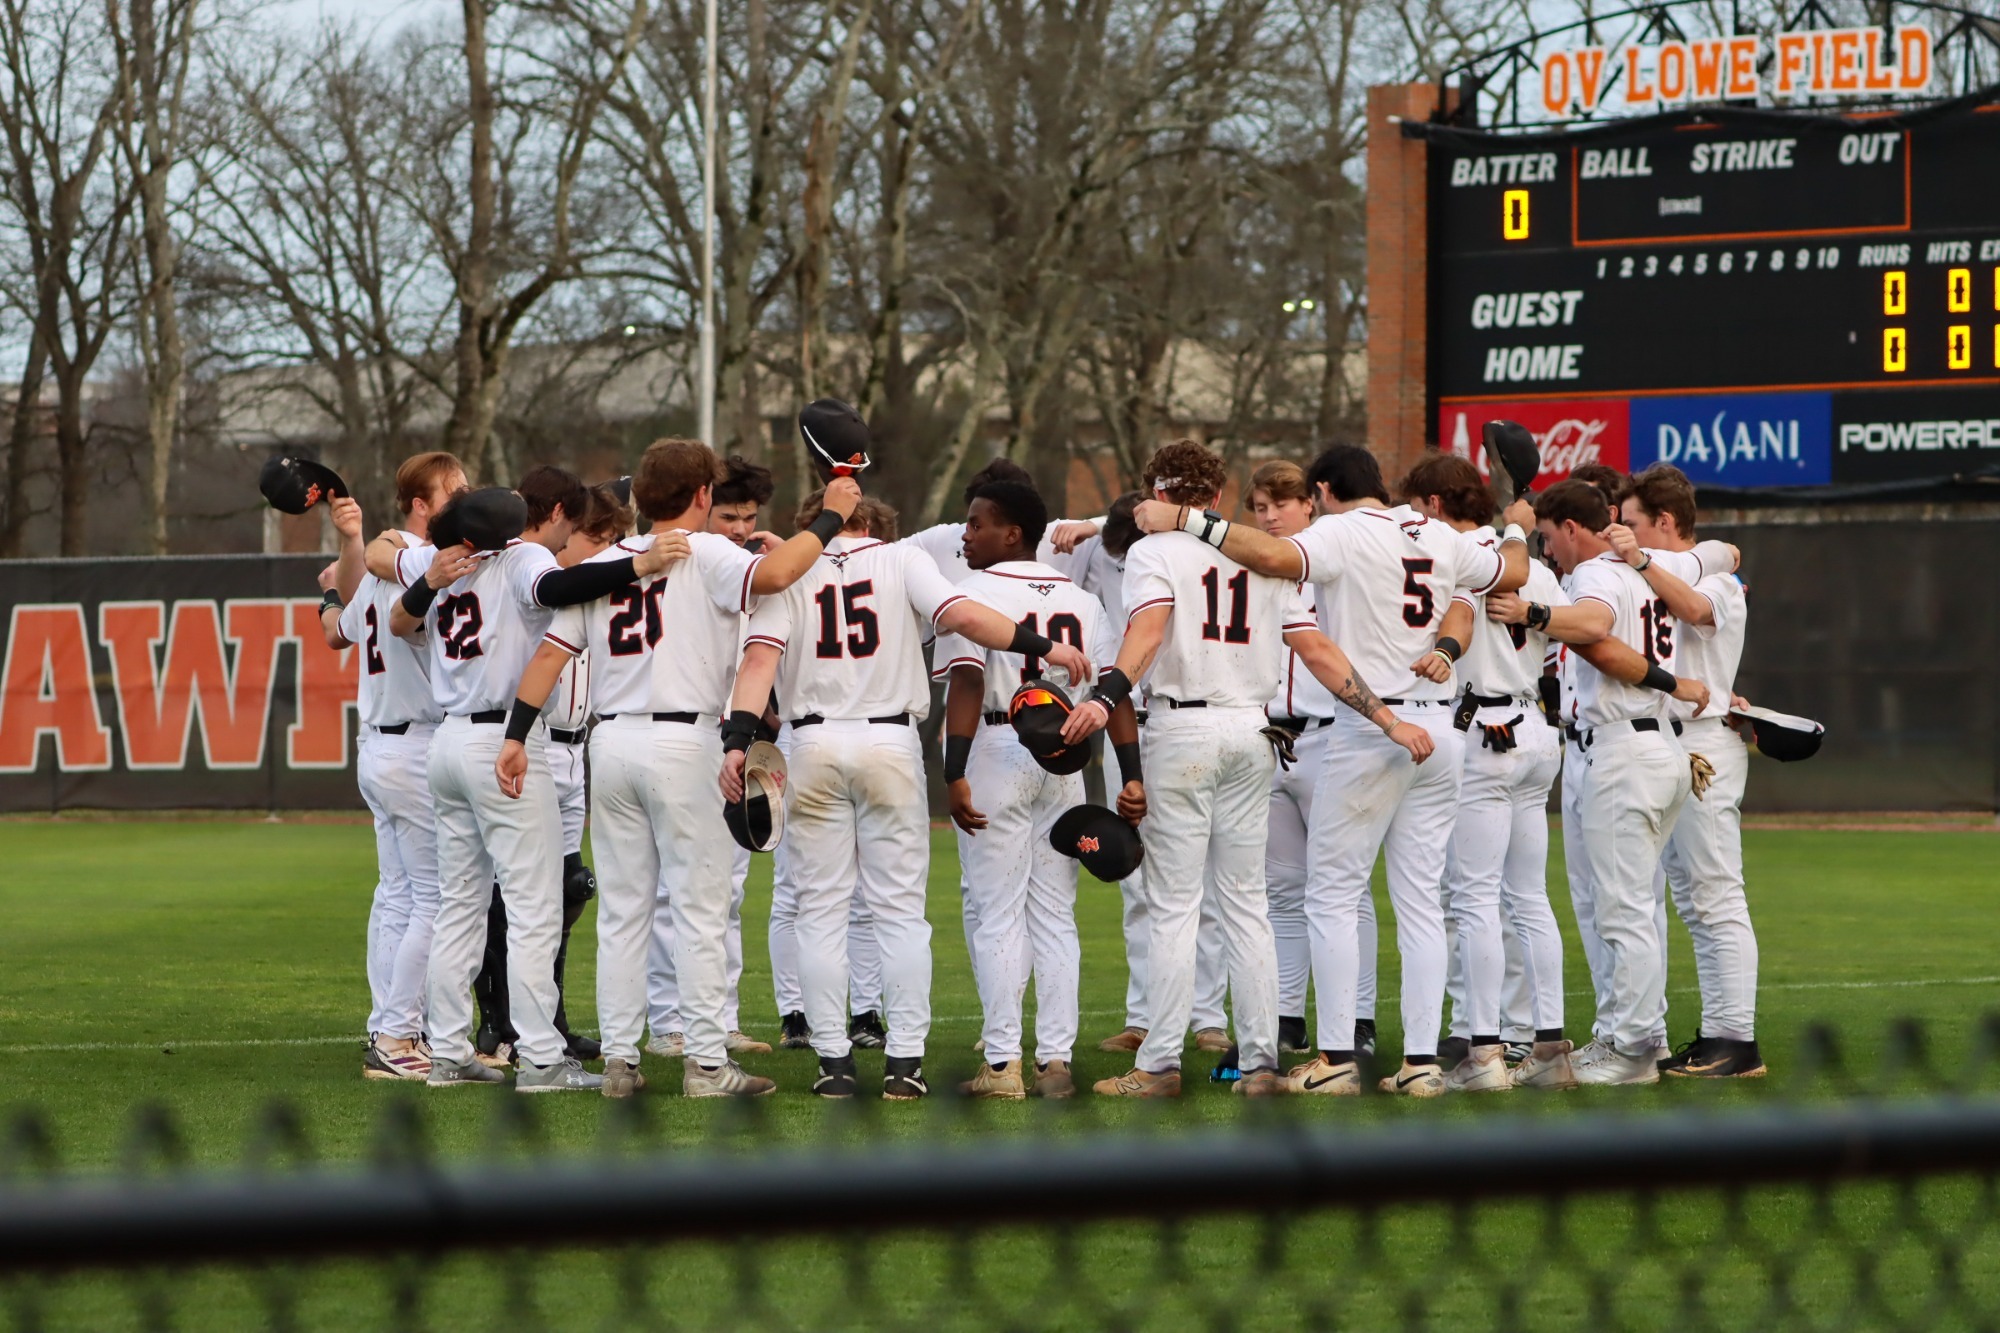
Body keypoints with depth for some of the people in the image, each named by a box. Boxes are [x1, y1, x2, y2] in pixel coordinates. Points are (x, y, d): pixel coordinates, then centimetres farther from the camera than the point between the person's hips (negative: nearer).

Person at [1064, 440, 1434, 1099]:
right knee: (1245, 902, 9)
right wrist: (1387, 718, 5)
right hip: (1251, 731, 5)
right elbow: (1317, 650, 6)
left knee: (1173, 903, -3)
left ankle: (1160, 1064, -4)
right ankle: (1260, 1062, 6)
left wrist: (1105, 697, -35)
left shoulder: (1153, 551, -1)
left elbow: (1149, 628, -21)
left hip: (1182, 729, -5)